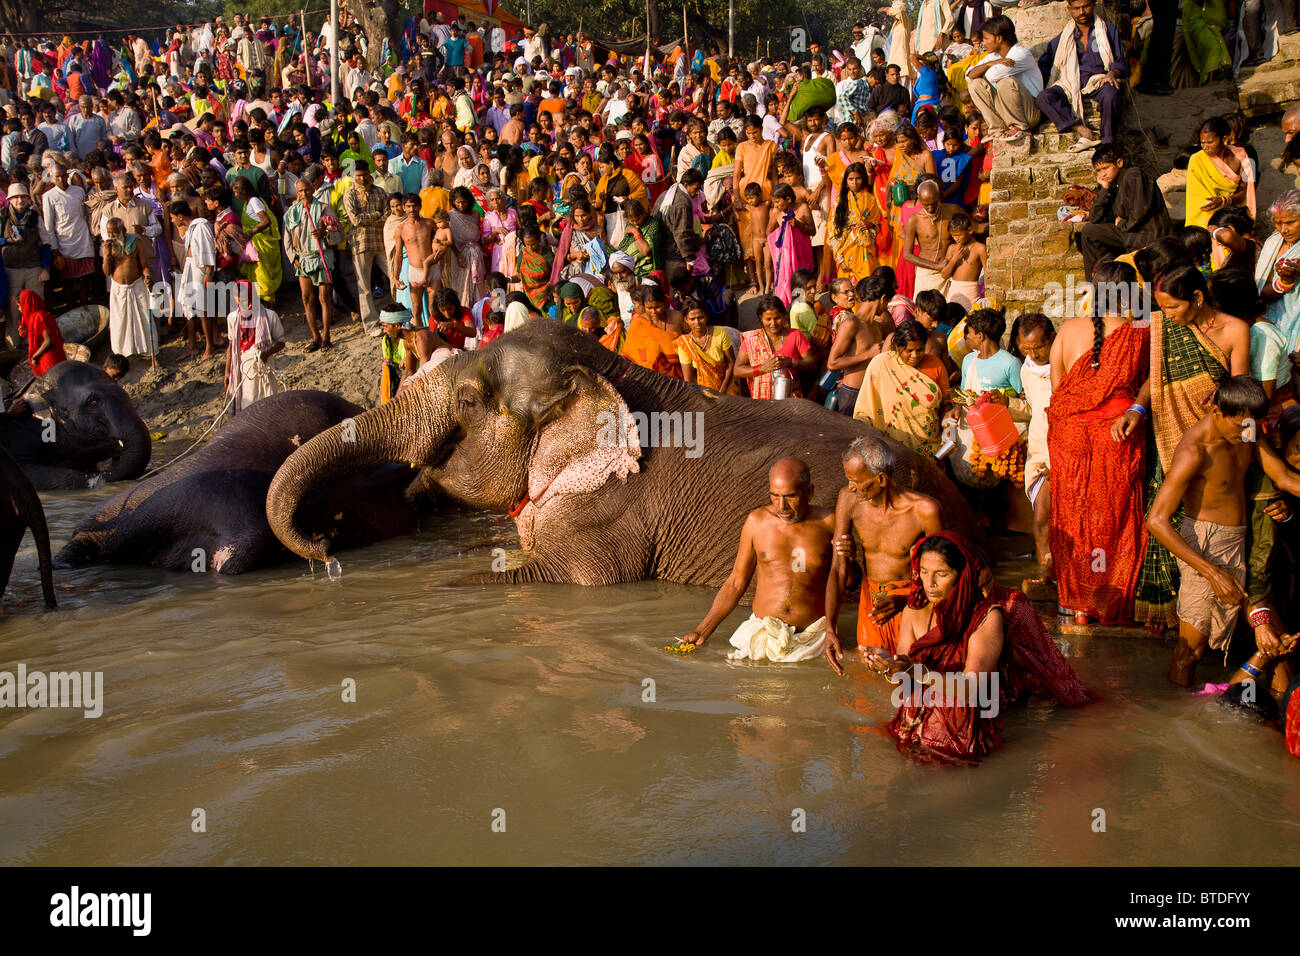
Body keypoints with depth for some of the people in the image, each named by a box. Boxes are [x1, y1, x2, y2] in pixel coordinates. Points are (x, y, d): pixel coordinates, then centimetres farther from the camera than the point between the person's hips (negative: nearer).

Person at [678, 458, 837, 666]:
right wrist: (702, 631, 6)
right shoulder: (757, 521, 1)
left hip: (814, 638, -1)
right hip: (765, 632, 2)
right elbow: (736, 583, 9)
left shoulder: (828, 522, -3)